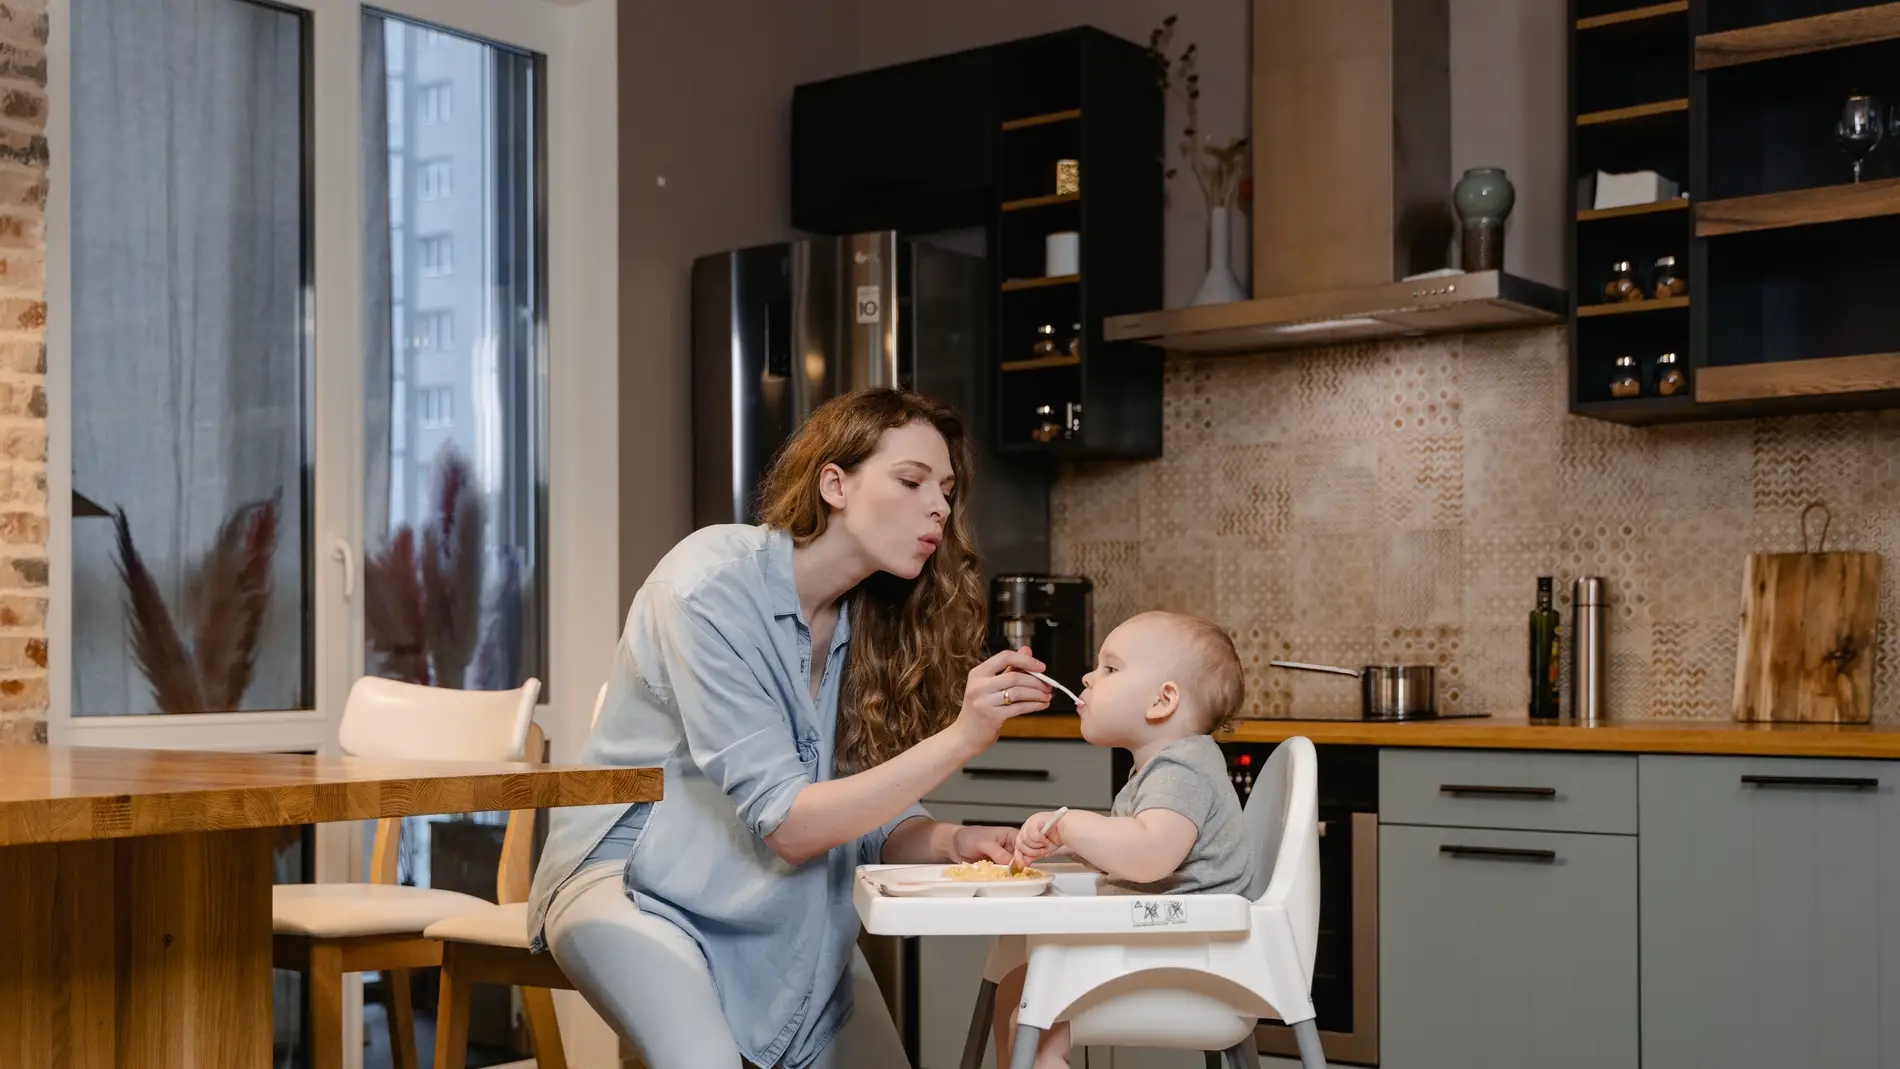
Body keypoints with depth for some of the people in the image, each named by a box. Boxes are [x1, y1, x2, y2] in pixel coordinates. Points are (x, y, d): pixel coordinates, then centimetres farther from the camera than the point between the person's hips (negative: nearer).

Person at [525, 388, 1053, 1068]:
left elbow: (871, 818, -1)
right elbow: (784, 821, -25)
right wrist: (957, 739, -32)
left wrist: (951, 842, -23)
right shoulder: (711, 587, -22)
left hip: (780, 905, 7)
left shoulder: (874, 615, 0)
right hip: (633, 878, -7)